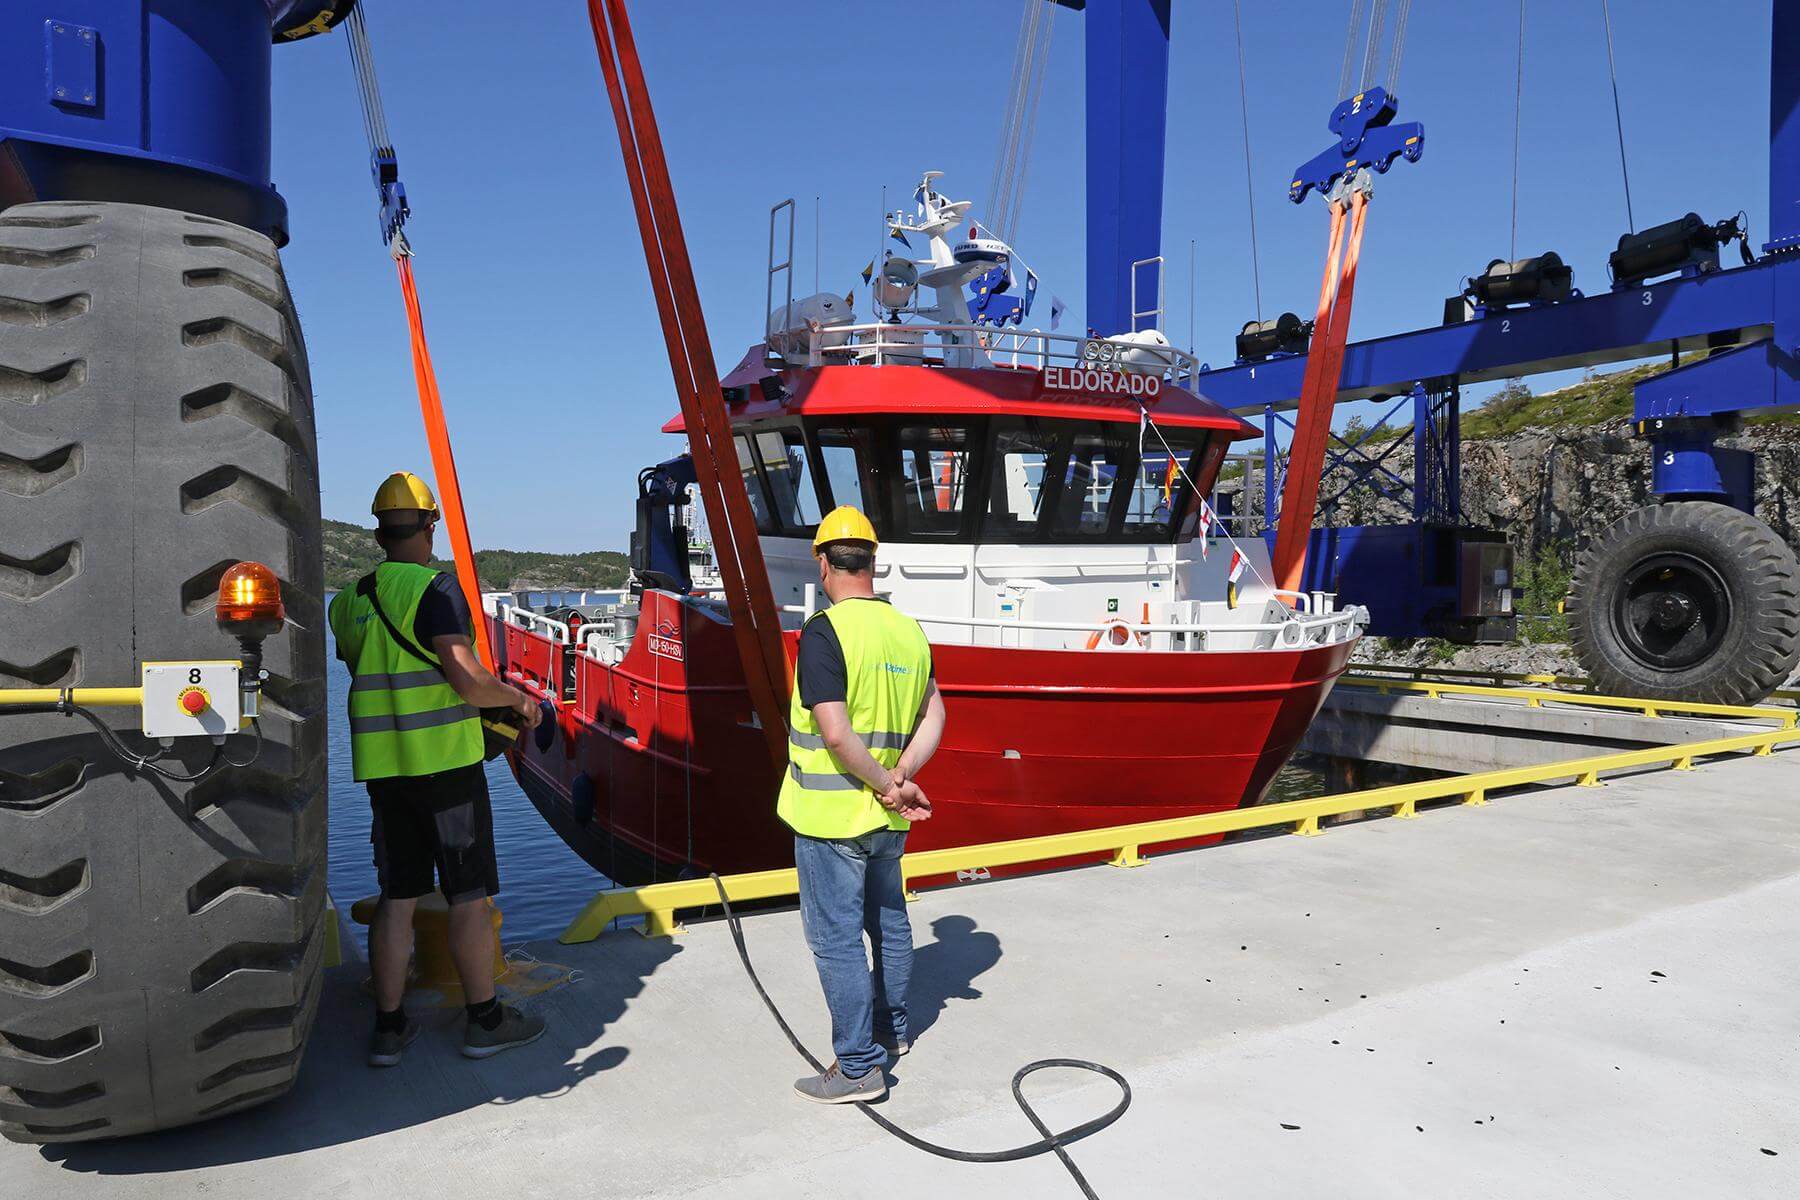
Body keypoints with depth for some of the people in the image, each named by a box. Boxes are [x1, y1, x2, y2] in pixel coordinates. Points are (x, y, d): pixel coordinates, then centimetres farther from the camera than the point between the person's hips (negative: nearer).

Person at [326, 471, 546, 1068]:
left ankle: (389, 1027, 18)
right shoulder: (435, 587, -12)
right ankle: (485, 1019, 14)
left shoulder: (350, 601, 11)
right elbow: (468, 679, -20)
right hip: (445, 760, -6)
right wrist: (518, 698, -2)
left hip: (382, 765, 7)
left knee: (396, 896, 13)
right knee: (469, 895, 4)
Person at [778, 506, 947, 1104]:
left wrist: (888, 784, -13)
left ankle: (858, 1066, 10)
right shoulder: (909, 631, 4)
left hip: (831, 814, -7)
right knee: (888, 923, 21)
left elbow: (835, 732, -24)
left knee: (837, 938, 3)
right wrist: (900, 776, -7)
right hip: (886, 818, 7)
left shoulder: (824, 631, -18)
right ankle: (890, 1030, 39)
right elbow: (934, 713, 3)